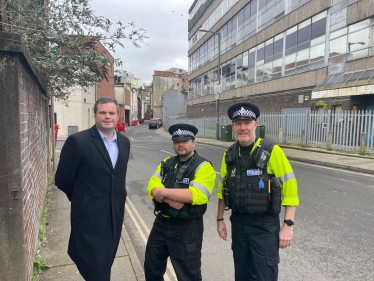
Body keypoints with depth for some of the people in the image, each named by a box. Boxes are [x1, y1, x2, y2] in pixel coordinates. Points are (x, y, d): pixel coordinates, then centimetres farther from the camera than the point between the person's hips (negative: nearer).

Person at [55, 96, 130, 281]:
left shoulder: (124, 142, 3)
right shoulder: (77, 141, -15)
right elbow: (63, 179, -6)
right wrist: (81, 200, 6)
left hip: (115, 216, 6)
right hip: (90, 217, -5)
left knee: (105, 264, 23)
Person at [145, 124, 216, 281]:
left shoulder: (203, 167, -13)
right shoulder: (166, 164, 6)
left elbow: (196, 195, -27)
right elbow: (152, 187, -5)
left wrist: (163, 192, -22)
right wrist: (169, 200, -23)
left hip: (187, 229, -6)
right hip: (161, 224, 6)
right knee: (151, 268, 24)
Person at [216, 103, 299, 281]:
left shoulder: (272, 151, -13)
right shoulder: (230, 154, 2)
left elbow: (290, 187, -13)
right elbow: (223, 188, 10)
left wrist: (288, 225, -15)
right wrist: (220, 219, 12)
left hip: (265, 224, -4)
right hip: (238, 222, 5)